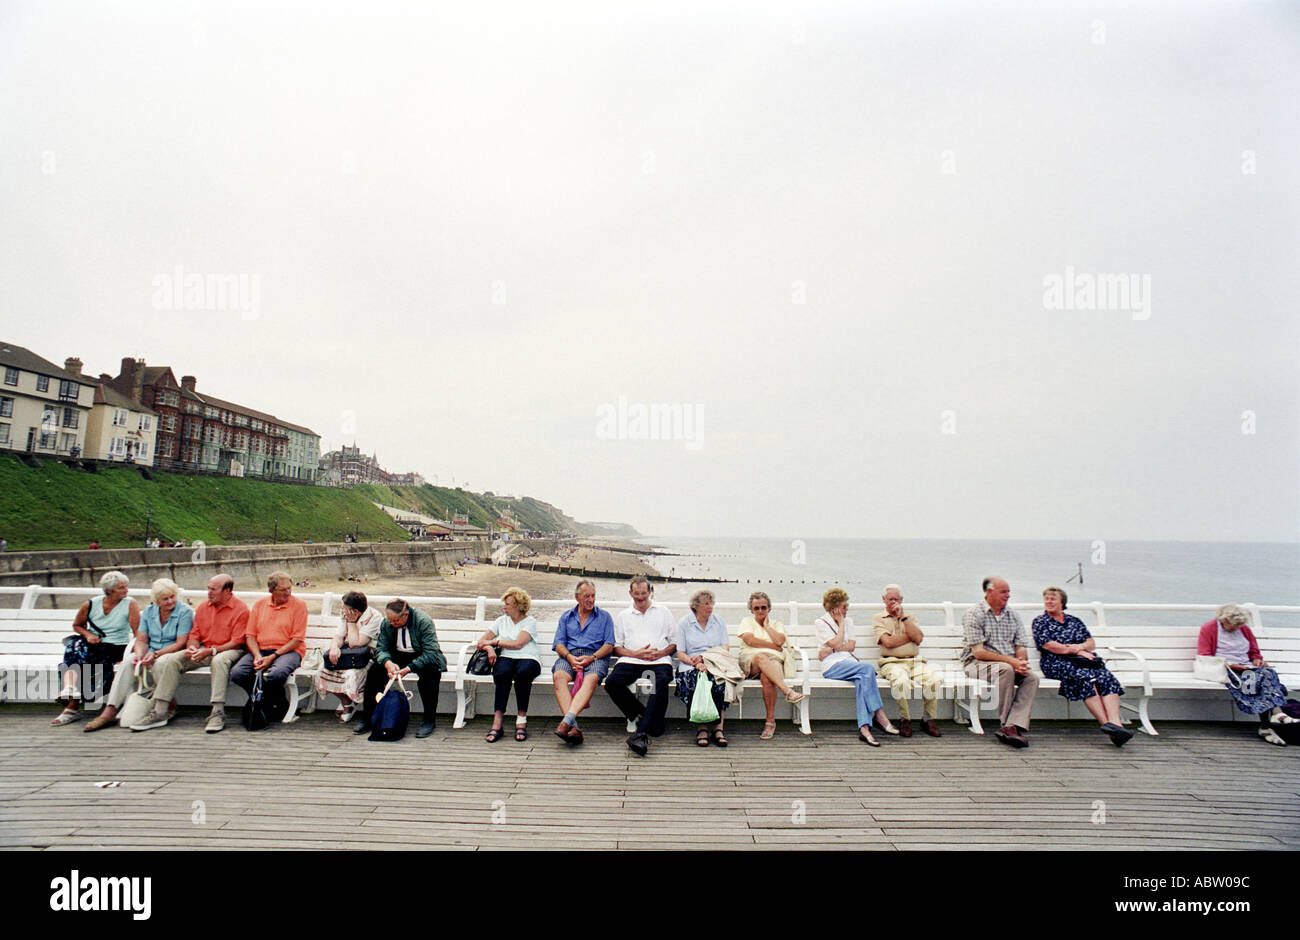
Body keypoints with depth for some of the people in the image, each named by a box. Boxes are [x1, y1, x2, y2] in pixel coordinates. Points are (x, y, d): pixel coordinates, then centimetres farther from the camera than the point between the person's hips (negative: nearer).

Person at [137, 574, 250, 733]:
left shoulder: (241, 609, -9)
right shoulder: (203, 607, 11)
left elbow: (237, 642, -13)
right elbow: (194, 635, 14)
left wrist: (210, 651, -23)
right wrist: (192, 647, -10)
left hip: (228, 650, -6)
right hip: (203, 650, 7)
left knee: (219, 660, -39)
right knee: (170, 660, -13)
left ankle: (218, 713, -36)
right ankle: (159, 713, -8)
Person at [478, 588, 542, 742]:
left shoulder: (530, 622, 8)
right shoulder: (501, 621, 23)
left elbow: (518, 644, -7)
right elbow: (482, 641, 18)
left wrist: (495, 641, 0)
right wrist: (489, 649, -5)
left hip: (528, 658, -2)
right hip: (506, 658, 3)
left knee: (523, 672, -38)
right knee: (502, 673, -34)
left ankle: (521, 718, -29)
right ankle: (497, 721, -36)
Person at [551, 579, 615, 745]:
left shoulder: (604, 616, 18)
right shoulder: (566, 616, 23)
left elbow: (609, 645, 7)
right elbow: (559, 644, 12)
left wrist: (592, 657, -11)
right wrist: (570, 657, -9)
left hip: (596, 657, -1)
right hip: (569, 655, 1)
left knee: (591, 679, -36)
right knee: (559, 676, -33)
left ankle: (567, 720, -49)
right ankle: (574, 726, -41)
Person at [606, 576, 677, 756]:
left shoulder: (663, 612, 21)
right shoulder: (623, 616, 22)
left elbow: (675, 642, 16)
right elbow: (616, 647, 15)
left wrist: (661, 653, -4)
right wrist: (636, 653, -3)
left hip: (660, 660, -1)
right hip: (631, 660, 2)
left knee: (662, 681, -36)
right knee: (612, 682, -28)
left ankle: (641, 733, -40)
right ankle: (640, 716, -15)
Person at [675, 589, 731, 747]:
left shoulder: (719, 621, 15)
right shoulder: (684, 623, 7)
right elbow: (680, 654, 1)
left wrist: (704, 657, -9)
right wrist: (695, 663, -18)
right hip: (690, 667, -1)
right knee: (697, 680, -35)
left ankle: (718, 727, -28)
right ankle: (702, 727, -27)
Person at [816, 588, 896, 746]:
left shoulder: (848, 620, 21)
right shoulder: (821, 623, 4)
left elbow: (851, 645, 7)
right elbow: (836, 643, -10)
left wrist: (830, 650, -7)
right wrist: (841, 622, 0)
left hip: (850, 662, 5)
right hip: (833, 666, -5)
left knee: (862, 680, -31)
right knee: (867, 668, -30)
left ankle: (864, 728, -39)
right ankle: (879, 715, -27)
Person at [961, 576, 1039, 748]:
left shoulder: (1013, 616, 14)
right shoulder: (974, 615, -5)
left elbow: (1021, 648, 9)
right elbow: (978, 652, -13)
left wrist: (1021, 662, -15)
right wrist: (1010, 660, -21)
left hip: (1010, 664, 5)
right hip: (977, 663, -5)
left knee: (1032, 678, -24)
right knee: (1006, 670, -34)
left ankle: (1013, 726, -33)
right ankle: (1006, 724, -23)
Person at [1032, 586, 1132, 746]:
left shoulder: (1074, 621, 26)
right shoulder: (1040, 621, 13)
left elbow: (1092, 642, 17)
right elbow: (1048, 645, -2)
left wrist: (1080, 647, -6)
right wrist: (1075, 651, -8)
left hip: (1083, 660, 5)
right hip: (1056, 663, -4)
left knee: (1106, 677, -27)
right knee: (1086, 677, -34)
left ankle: (1115, 721, -45)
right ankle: (1106, 724, -42)